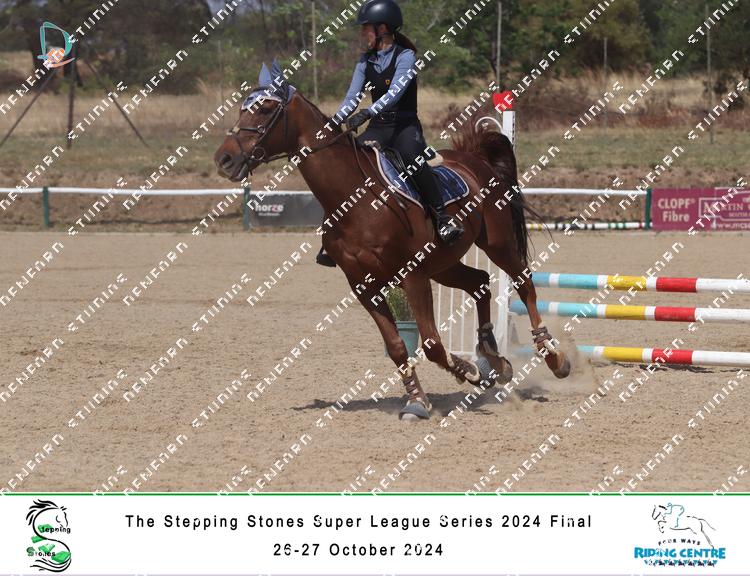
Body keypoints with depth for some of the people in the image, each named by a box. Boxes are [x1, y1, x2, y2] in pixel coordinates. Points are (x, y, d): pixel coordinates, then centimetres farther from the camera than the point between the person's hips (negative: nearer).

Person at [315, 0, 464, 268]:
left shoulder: (405, 56, -8)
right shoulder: (366, 60, 11)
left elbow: (394, 92, -23)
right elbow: (352, 96, 5)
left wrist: (367, 113, -37)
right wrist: (334, 121, -13)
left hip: (405, 126, -6)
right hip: (377, 128, 6)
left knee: (413, 159, -37)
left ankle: (444, 218, -30)